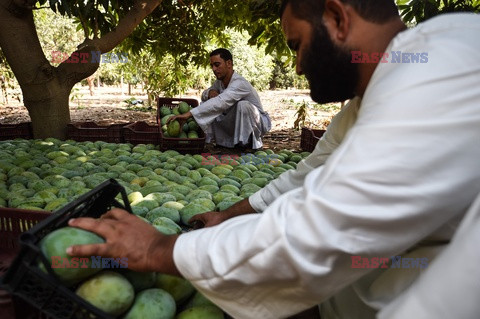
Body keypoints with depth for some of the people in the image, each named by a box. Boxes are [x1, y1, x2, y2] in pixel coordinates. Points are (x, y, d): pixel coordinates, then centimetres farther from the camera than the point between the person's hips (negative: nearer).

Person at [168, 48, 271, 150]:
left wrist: (189, 114, -48)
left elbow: (220, 102, -42)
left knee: (243, 105, -38)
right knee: (205, 104, -5)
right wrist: (209, 92, -16)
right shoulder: (220, 82, -1)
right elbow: (204, 95, 12)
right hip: (235, 124, 7)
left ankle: (247, 143, -18)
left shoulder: (240, 83, -28)